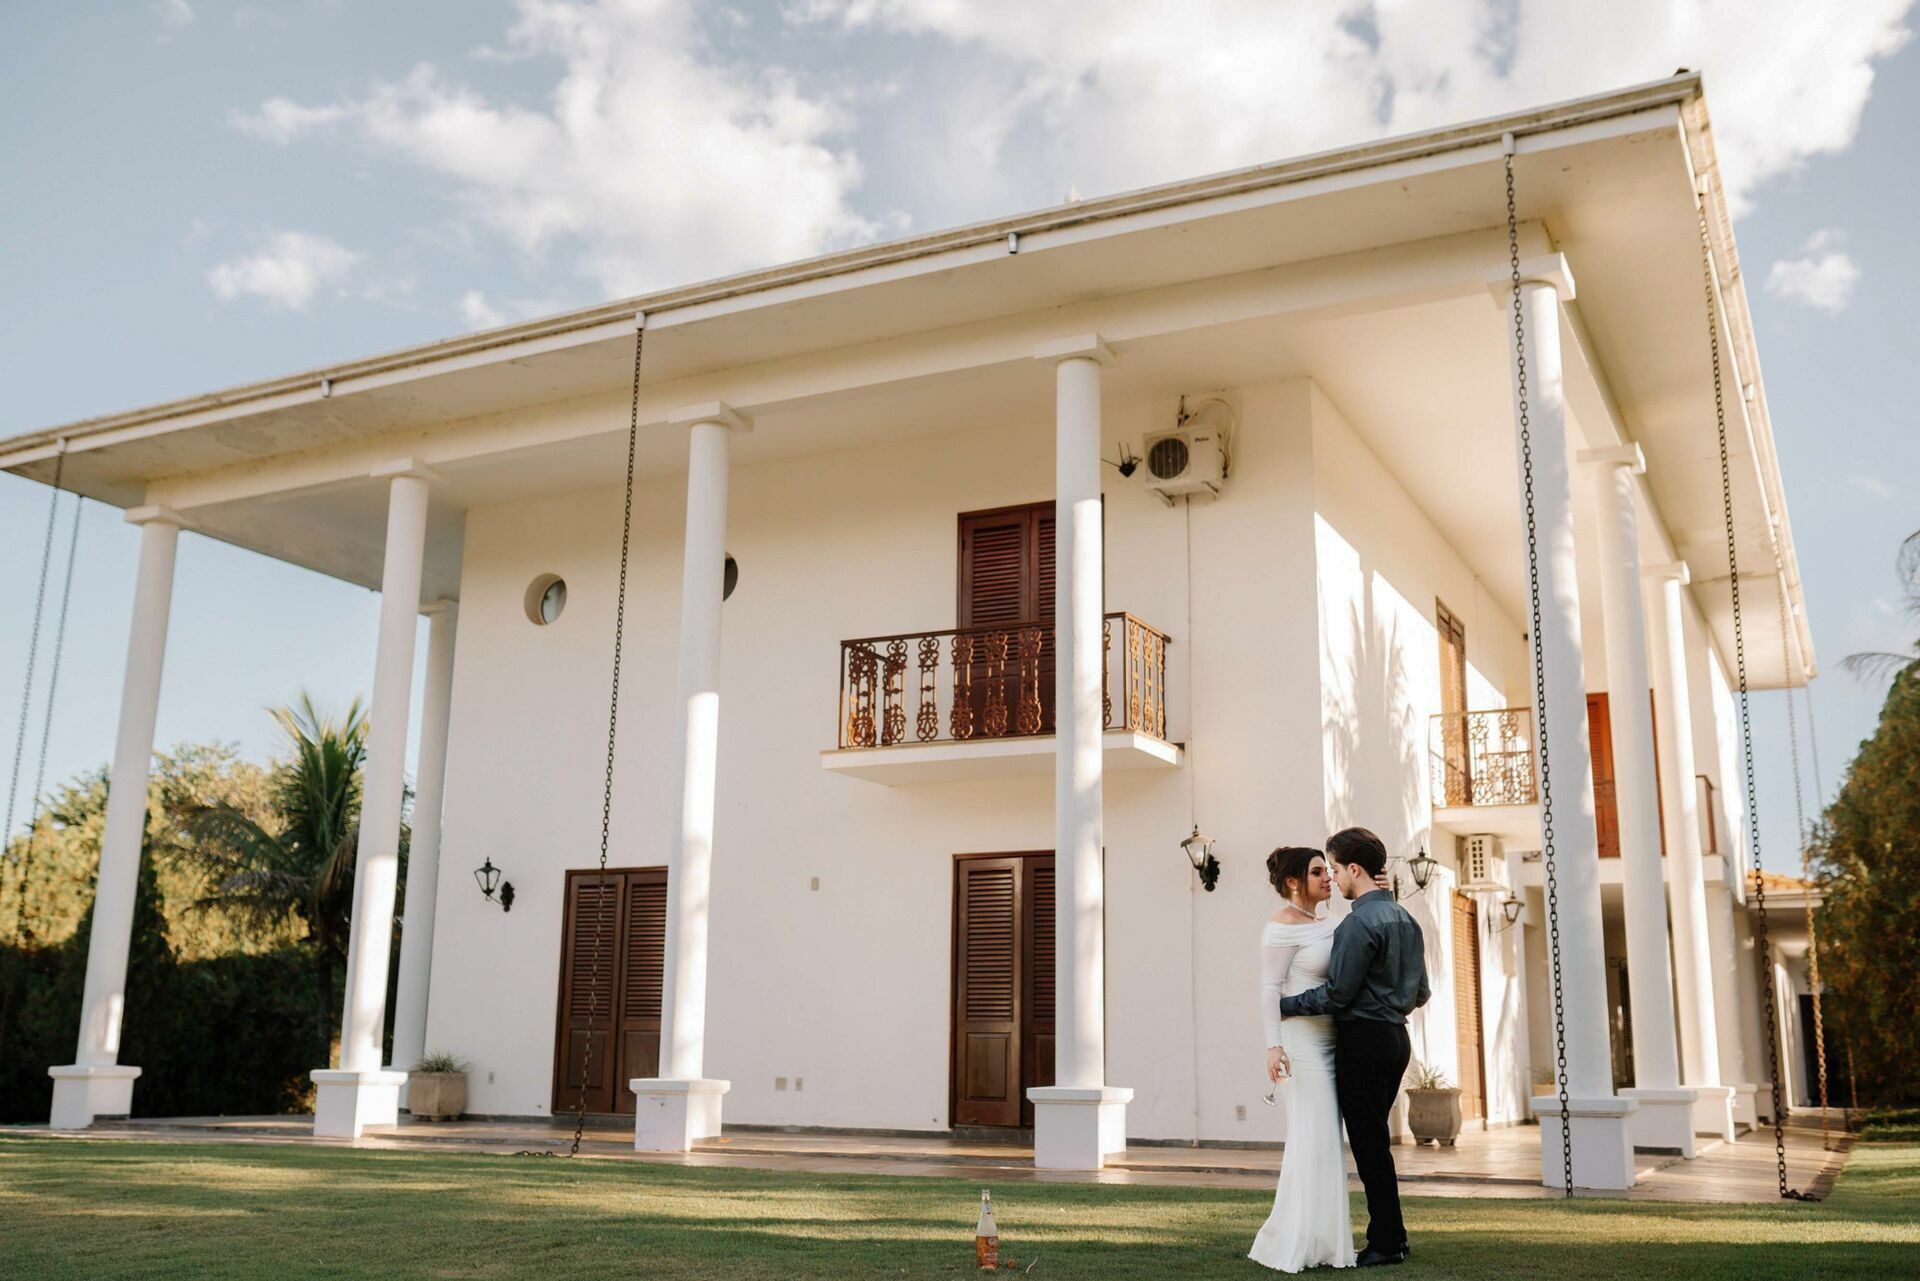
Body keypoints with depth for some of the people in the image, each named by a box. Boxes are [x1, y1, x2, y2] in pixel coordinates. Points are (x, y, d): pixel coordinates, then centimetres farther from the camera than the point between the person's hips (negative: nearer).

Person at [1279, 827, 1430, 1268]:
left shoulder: (1359, 923, -16)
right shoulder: (1405, 919, 12)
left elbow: (1337, 995, -18)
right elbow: (1421, 993, 17)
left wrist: (1284, 1007, -7)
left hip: (1362, 1039, -9)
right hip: (1396, 1038, 9)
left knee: (1369, 1143, -1)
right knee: (1375, 1139, 16)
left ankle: (1385, 1243, 5)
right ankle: (1391, 1235, 20)